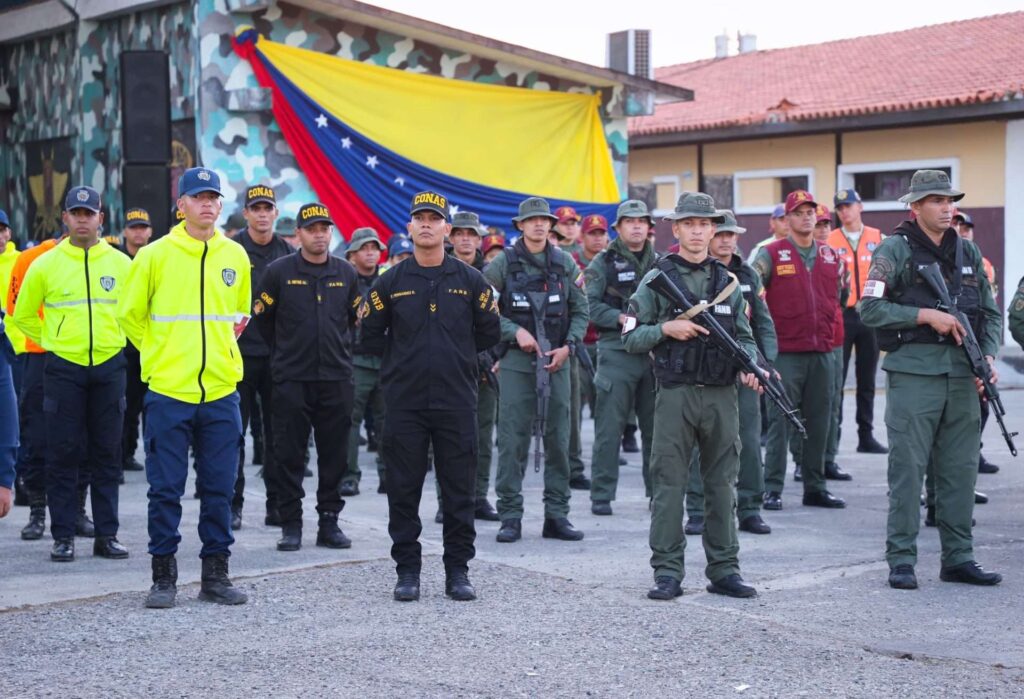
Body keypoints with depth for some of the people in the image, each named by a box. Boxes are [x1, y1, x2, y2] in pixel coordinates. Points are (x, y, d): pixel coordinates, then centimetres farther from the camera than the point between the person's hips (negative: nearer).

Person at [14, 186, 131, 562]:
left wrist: (121, 339, 11)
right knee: (63, 453, 0)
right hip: (63, 369, -1)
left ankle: (107, 534, 12)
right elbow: (23, 315, 12)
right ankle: (63, 535, 8)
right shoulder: (45, 265, 1)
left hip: (109, 366, 1)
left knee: (107, 453, 6)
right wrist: (51, 341, 6)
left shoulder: (121, 263, 4)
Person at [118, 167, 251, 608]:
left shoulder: (236, 256, 7)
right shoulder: (155, 255, -3)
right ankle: (163, 577, 12)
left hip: (220, 391, 3)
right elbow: (129, 315, 8)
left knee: (219, 489, 7)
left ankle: (216, 575, 16)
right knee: (165, 489, 1)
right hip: (168, 390, -3)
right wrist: (160, 353, 9)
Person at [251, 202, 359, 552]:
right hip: (291, 379, -2)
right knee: (290, 455, 1)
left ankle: (329, 521, 15)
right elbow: (261, 318, 7)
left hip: (336, 378, 3)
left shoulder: (346, 273, 7)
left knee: (334, 454, 6)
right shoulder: (278, 271, -2)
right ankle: (290, 524, 9)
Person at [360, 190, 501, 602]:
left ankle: (458, 571, 14)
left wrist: (456, 355, 10)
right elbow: (370, 332, 10)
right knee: (403, 491, 3)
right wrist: (403, 356, 8)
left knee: (459, 491, 4)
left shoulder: (470, 281, 4)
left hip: (457, 401, 0)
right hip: (404, 400, 0)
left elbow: (490, 333, 11)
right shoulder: (391, 282, 3)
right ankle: (407, 571, 13)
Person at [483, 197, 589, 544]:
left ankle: (557, 515, 13)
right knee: (512, 440, -4)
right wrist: (515, 332, -11)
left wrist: (568, 346, -3)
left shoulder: (564, 263, 8)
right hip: (516, 361, -3)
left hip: (557, 361, 3)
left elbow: (581, 311, 11)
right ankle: (510, 516, 3)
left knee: (558, 438, 5)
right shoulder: (503, 262, 0)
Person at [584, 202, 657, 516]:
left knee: (656, 427, 9)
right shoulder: (604, 263, 1)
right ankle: (601, 495, 2)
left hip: (655, 351, 4)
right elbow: (590, 304, -5)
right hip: (616, 352, -4)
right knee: (609, 428, -4)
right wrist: (621, 318, -16)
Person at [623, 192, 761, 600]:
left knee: (722, 484, 8)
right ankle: (667, 573, 4)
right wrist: (666, 328, -15)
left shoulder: (728, 282, 12)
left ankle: (724, 569, 15)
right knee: (669, 484, -2)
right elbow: (631, 337, 1)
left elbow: (745, 337, 15)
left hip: (722, 396, 3)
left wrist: (749, 366, -3)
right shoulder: (657, 279, 2)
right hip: (676, 394, -3)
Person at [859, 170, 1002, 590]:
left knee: (960, 469, 8)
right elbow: (869, 308, -8)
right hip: (913, 373, -5)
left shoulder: (968, 252, 15)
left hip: (962, 375, 5)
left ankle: (958, 559, 16)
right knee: (908, 468, -2)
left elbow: (991, 313, 17)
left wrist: (988, 355, 1)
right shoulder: (895, 249, -1)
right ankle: (901, 560, 5)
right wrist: (925, 315, -14)